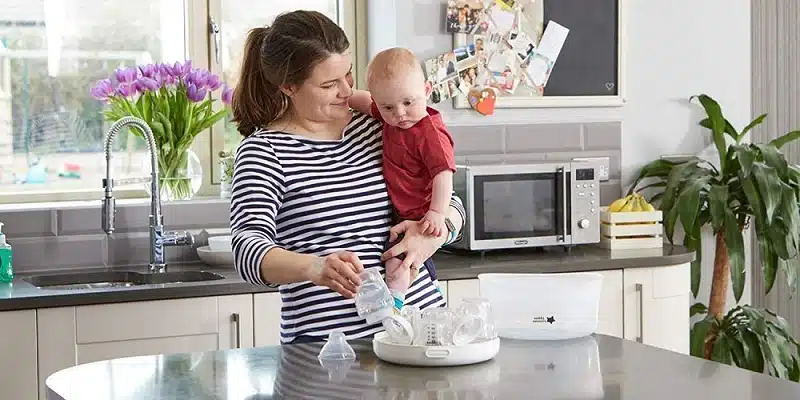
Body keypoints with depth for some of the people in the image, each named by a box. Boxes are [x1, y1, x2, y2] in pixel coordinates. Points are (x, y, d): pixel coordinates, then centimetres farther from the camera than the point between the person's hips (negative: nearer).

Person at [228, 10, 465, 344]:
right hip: (326, 339, -4)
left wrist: (436, 232, -6)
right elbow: (248, 249, -16)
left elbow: (450, 203, 17)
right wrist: (314, 268, -37)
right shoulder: (265, 151, -3)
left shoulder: (377, 125, 13)